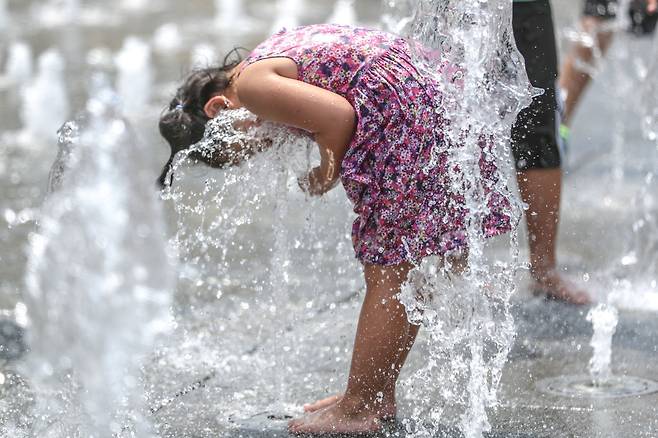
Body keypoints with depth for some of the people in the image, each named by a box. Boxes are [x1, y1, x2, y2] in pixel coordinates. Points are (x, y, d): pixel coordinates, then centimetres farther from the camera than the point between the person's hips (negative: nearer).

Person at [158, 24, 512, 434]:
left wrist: (328, 172, -1)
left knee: (390, 273, -6)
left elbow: (338, 117, -18)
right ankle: (378, 394, 24)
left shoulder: (251, 83, -7)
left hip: (409, 112, -10)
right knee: (402, 270, 15)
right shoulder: (277, 54, 22)